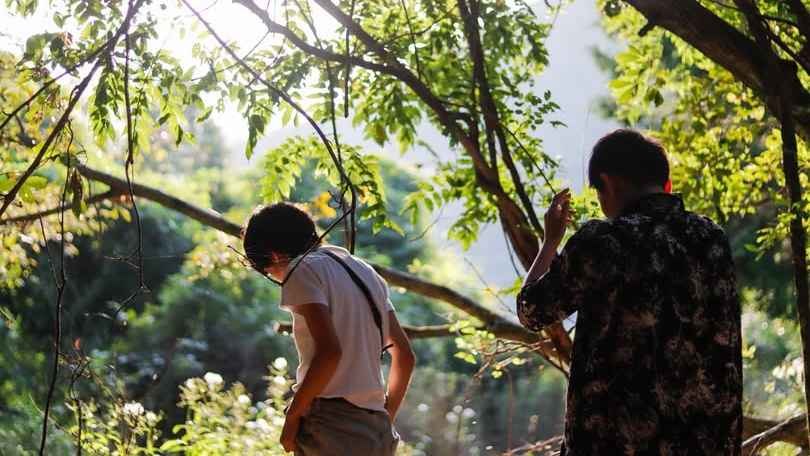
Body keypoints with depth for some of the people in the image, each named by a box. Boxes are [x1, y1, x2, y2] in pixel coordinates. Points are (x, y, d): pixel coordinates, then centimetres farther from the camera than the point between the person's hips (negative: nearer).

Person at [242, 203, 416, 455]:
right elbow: (405, 355, 20)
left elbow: (329, 351, -18)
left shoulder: (303, 271, -4)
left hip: (332, 424, -8)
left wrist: (292, 415, -10)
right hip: (376, 429, 8)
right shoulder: (364, 271, 21)